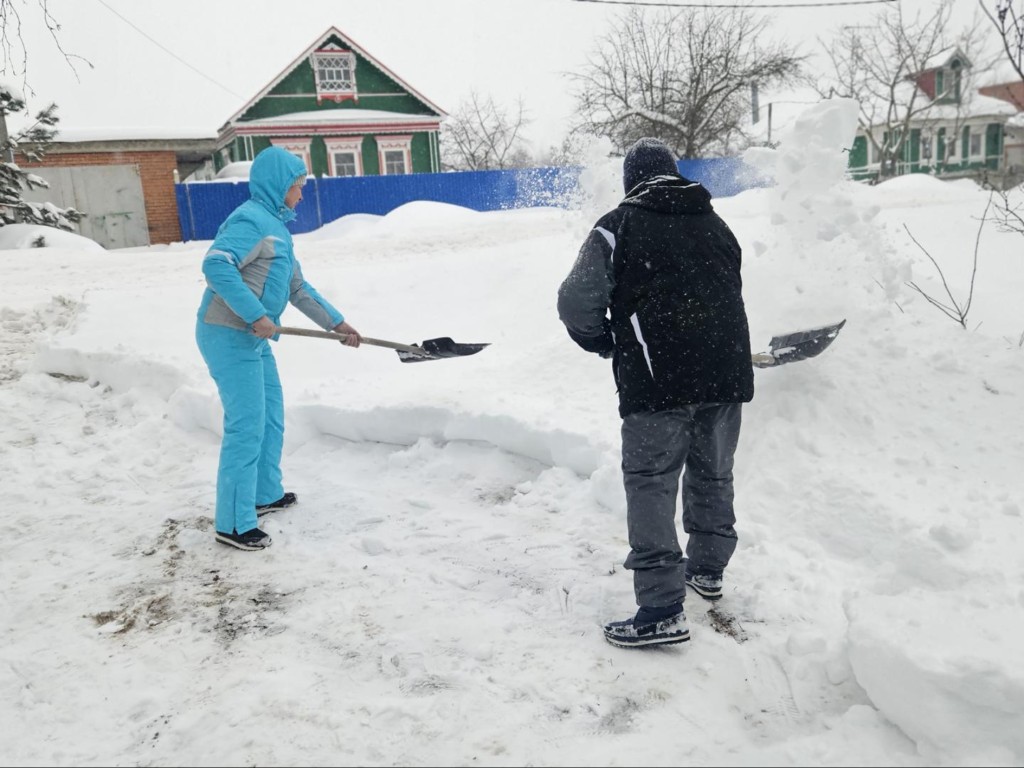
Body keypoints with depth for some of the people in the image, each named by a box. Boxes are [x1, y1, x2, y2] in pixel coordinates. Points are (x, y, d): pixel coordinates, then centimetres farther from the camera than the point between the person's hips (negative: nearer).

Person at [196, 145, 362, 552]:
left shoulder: (276, 225, 17)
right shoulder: (252, 219, -15)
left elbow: (297, 286, 21)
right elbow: (215, 264, -28)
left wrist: (336, 322, 21)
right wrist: (256, 314, -29)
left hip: (253, 338, 10)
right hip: (229, 336, -10)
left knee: (271, 418, 19)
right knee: (246, 428, -7)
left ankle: (266, 494, 35)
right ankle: (233, 524, 2)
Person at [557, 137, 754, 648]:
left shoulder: (619, 226, 0)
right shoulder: (715, 224, 17)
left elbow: (577, 303, -9)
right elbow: (730, 293, 20)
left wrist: (606, 343, 8)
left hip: (658, 380, -6)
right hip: (727, 371, 6)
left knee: (651, 485, 0)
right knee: (713, 475, 20)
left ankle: (662, 611, -3)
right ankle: (708, 569, 39)